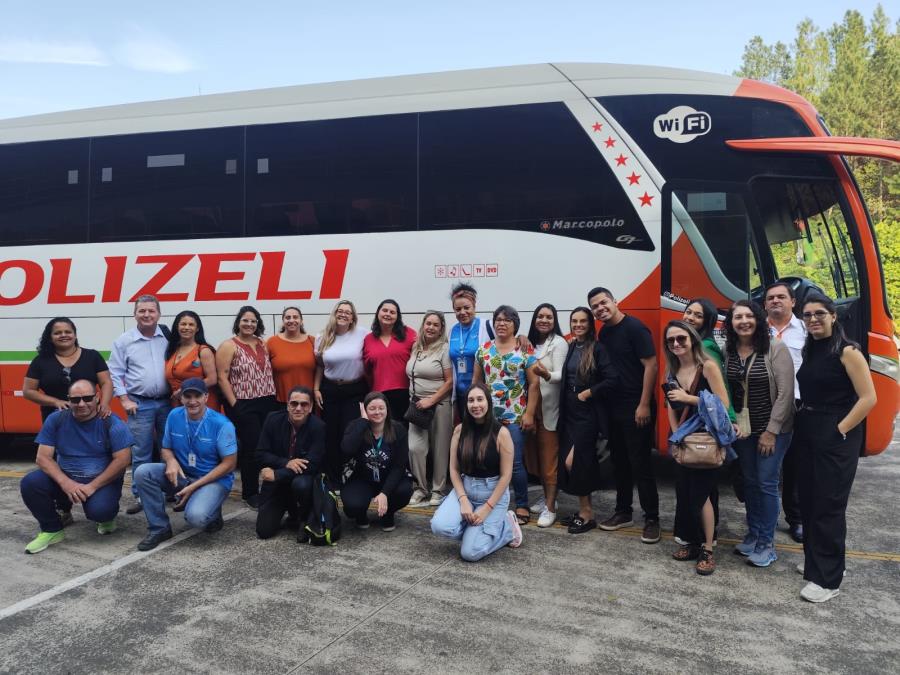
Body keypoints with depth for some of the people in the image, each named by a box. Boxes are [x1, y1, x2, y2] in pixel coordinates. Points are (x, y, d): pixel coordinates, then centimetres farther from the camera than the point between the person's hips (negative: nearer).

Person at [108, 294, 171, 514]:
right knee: (140, 453, 3)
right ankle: (141, 496, 12)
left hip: (167, 402, 2)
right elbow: (115, 374, 2)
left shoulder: (168, 336, 4)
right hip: (139, 405, -1)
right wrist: (125, 400, -4)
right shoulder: (124, 341, 0)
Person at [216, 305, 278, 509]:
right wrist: (234, 404, -13)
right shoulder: (229, 346, -5)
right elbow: (222, 378, -9)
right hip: (244, 406, -5)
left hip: (268, 403, 5)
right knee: (251, 448, -1)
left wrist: (274, 397, 11)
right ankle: (250, 492, 13)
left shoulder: (262, 344, 13)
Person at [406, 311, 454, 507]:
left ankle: (438, 489, 17)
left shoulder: (445, 349, -5)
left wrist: (431, 401, -14)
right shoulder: (415, 348, 11)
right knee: (415, 447, -3)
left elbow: (450, 381, -10)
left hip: (439, 404, -4)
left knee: (439, 449, 2)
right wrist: (413, 399, 8)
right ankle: (421, 487, 14)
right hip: (417, 404, 4)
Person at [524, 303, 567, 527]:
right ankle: (547, 497, 24)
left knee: (549, 457, -5)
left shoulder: (559, 343, -7)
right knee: (536, 454, 10)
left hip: (549, 407, -6)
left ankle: (550, 507, 0)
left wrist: (547, 375, -36)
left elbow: (561, 375, -17)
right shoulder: (531, 343, 14)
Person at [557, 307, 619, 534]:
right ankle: (584, 509, 21)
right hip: (569, 411, 7)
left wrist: (588, 393, -13)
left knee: (574, 461, -7)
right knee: (568, 462, 7)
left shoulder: (597, 349, -10)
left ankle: (587, 515, 7)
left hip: (588, 412, -6)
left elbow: (612, 380, -18)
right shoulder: (570, 347, 10)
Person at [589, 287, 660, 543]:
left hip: (636, 409, -7)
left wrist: (644, 405, -18)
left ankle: (652, 519, 7)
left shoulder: (634, 328, -11)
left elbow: (651, 365, -15)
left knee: (641, 464, -3)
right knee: (619, 462, 14)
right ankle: (623, 512, 26)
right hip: (614, 408, 8)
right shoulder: (603, 334, 11)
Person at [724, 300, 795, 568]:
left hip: (773, 429, -4)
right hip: (741, 430, 5)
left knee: (767, 483, 0)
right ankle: (753, 534, 28)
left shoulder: (775, 349, -14)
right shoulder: (727, 352, 0)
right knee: (749, 482, 14)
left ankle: (766, 543, 13)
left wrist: (771, 430, -16)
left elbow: (785, 393, -15)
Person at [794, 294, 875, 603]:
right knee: (808, 501, 15)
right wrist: (803, 423, 3)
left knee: (828, 506, -3)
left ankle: (827, 579, 6)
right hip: (807, 433, 8)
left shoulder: (847, 351, -12)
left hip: (836, 437, -8)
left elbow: (868, 398, -16)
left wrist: (840, 430, -16)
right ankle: (814, 561, 30)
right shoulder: (809, 350, 10)